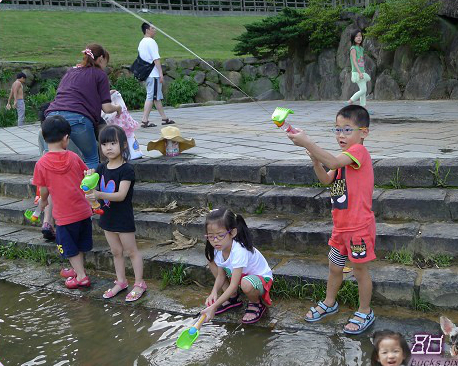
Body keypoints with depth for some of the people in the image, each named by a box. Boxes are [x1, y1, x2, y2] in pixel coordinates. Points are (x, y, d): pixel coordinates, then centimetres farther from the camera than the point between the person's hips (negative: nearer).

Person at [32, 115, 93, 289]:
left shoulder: (41, 164, -13)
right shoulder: (73, 157, -5)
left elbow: (44, 191, -5)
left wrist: (43, 201, 17)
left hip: (64, 215, -3)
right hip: (83, 210, 3)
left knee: (70, 248, 13)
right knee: (80, 245, 21)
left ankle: (81, 277, 14)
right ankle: (78, 270, 37)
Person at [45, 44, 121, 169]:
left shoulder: (70, 72, 28)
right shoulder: (100, 74, 12)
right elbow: (106, 108, 7)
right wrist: (117, 107, 29)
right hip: (77, 117, -5)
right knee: (92, 160, 9)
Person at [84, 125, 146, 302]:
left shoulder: (126, 170, -18)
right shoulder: (101, 168, 2)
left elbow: (121, 195, -26)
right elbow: (93, 188, 4)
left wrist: (100, 195, -40)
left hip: (123, 218, -7)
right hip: (107, 216, 7)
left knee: (131, 251, 5)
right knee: (116, 251, 18)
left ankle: (139, 284, 16)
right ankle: (121, 282, 31)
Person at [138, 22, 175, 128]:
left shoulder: (141, 43, 17)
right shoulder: (151, 42, -12)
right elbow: (156, 59, -18)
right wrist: (161, 73, -17)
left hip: (146, 73, 10)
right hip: (153, 74, -10)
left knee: (157, 97, 14)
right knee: (151, 97, -8)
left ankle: (164, 118, 21)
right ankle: (145, 120, -9)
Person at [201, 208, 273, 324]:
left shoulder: (239, 251, -37)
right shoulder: (218, 249, -14)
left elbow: (233, 286, -37)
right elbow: (221, 275, -4)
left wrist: (213, 307, -40)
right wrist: (214, 292, -25)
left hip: (261, 278, -8)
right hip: (241, 275, 8)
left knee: (246, 284, -42)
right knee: (212, 260, -4)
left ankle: (256, 304, -4)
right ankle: (232, 298, 7)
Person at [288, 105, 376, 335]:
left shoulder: (359, 151, -17)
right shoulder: (344, 157, 13)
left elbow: (333, 162, -34)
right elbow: (326, 180, 6)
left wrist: (306, 142, -38)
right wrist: (315, 159, -10)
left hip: (359, 226, -8)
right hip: (341, 225, 9)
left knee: (360, 269, 6)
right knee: (334, 266, 20)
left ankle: (365, 313, 23)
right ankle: (329, 303, 39)